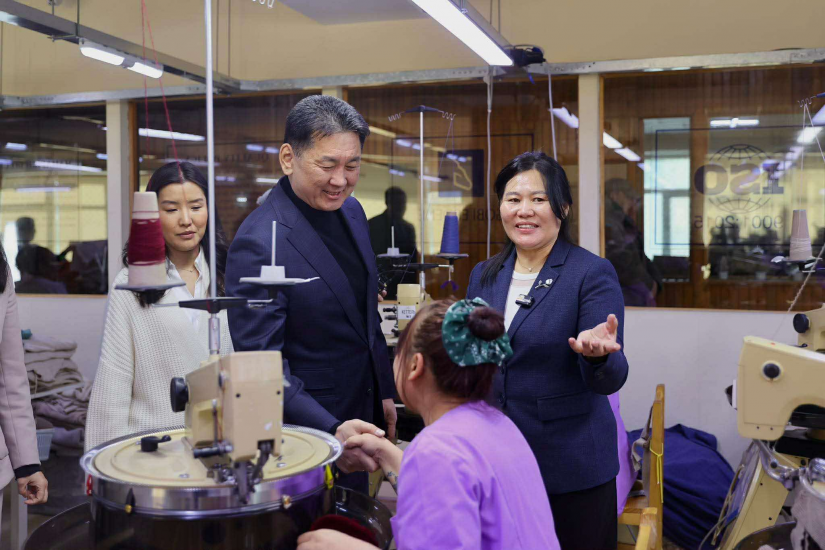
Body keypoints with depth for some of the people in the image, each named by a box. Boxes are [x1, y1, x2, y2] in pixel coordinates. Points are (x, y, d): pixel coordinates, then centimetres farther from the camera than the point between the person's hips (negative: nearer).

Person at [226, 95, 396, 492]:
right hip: (307, 428, -7)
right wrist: (330, 430, -36)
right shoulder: (259, 243, -24)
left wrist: (384, 392, 14)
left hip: (361, 415, 8)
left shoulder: (351, 211, 2)